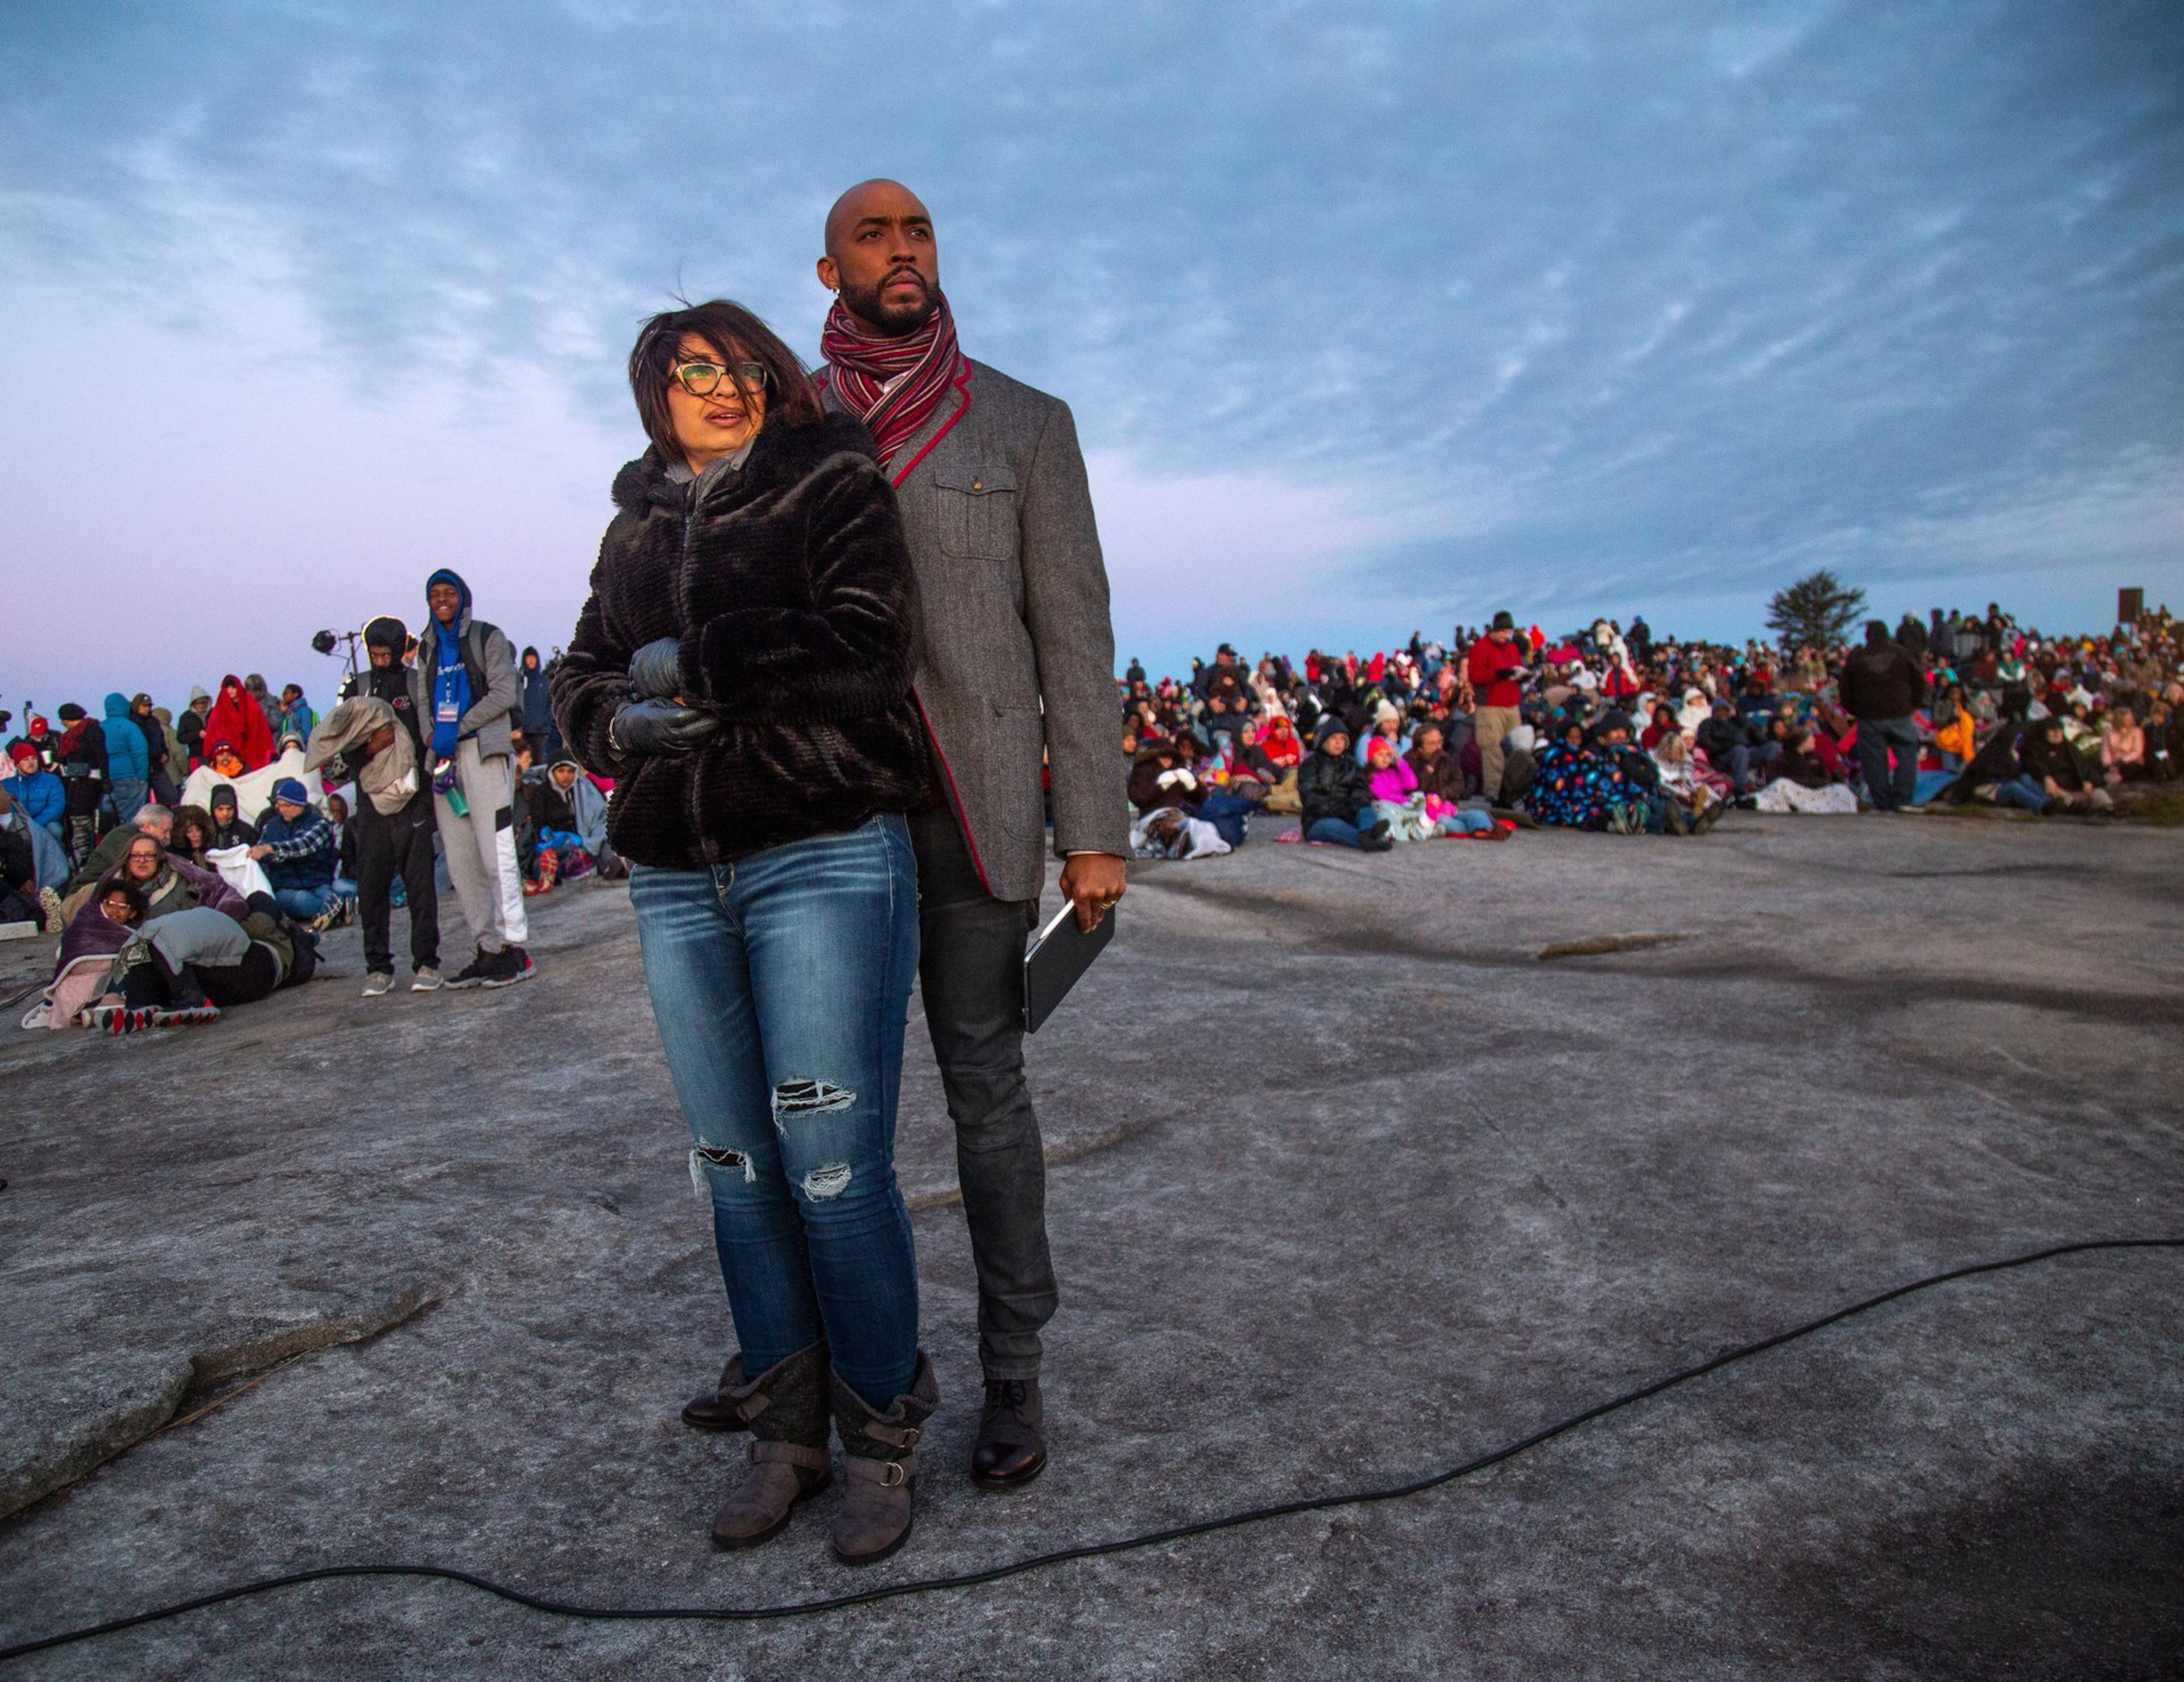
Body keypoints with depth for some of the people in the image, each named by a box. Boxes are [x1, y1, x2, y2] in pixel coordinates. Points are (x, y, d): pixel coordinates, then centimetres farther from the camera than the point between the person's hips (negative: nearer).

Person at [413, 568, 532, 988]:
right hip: (443, 758, 6)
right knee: (460, 862, 3)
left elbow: (504, 693, -5)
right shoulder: (428, 648, 21)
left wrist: (457, 728, -11)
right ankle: (488, 949, 7)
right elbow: (423, 702, 15)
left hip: (484, 751, -6)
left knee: (496, 854, -12)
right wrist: (433, 737, -5)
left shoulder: (487, 637, 5)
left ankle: (514, 949, -10)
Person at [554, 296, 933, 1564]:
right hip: (676, 879, 6)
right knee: (735, 1167, 10)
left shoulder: (834, 486, 2)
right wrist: (623, 721, -7)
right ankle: (786, 1434, 26)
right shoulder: (637, 526, 18)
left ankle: (884, 1443, 15)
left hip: (824, 860, -5)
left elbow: (864, 652, -14)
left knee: (835, 1166, -5)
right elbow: (580, 683, 15)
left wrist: (690, 664, -9)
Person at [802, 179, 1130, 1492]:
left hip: (971, 810, -2)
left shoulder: (1024, 425, 7)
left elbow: (1073, 632, 2)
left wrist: (1095, 830, -4)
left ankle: (1015, 1372, 16)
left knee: (985, 1086, 2)